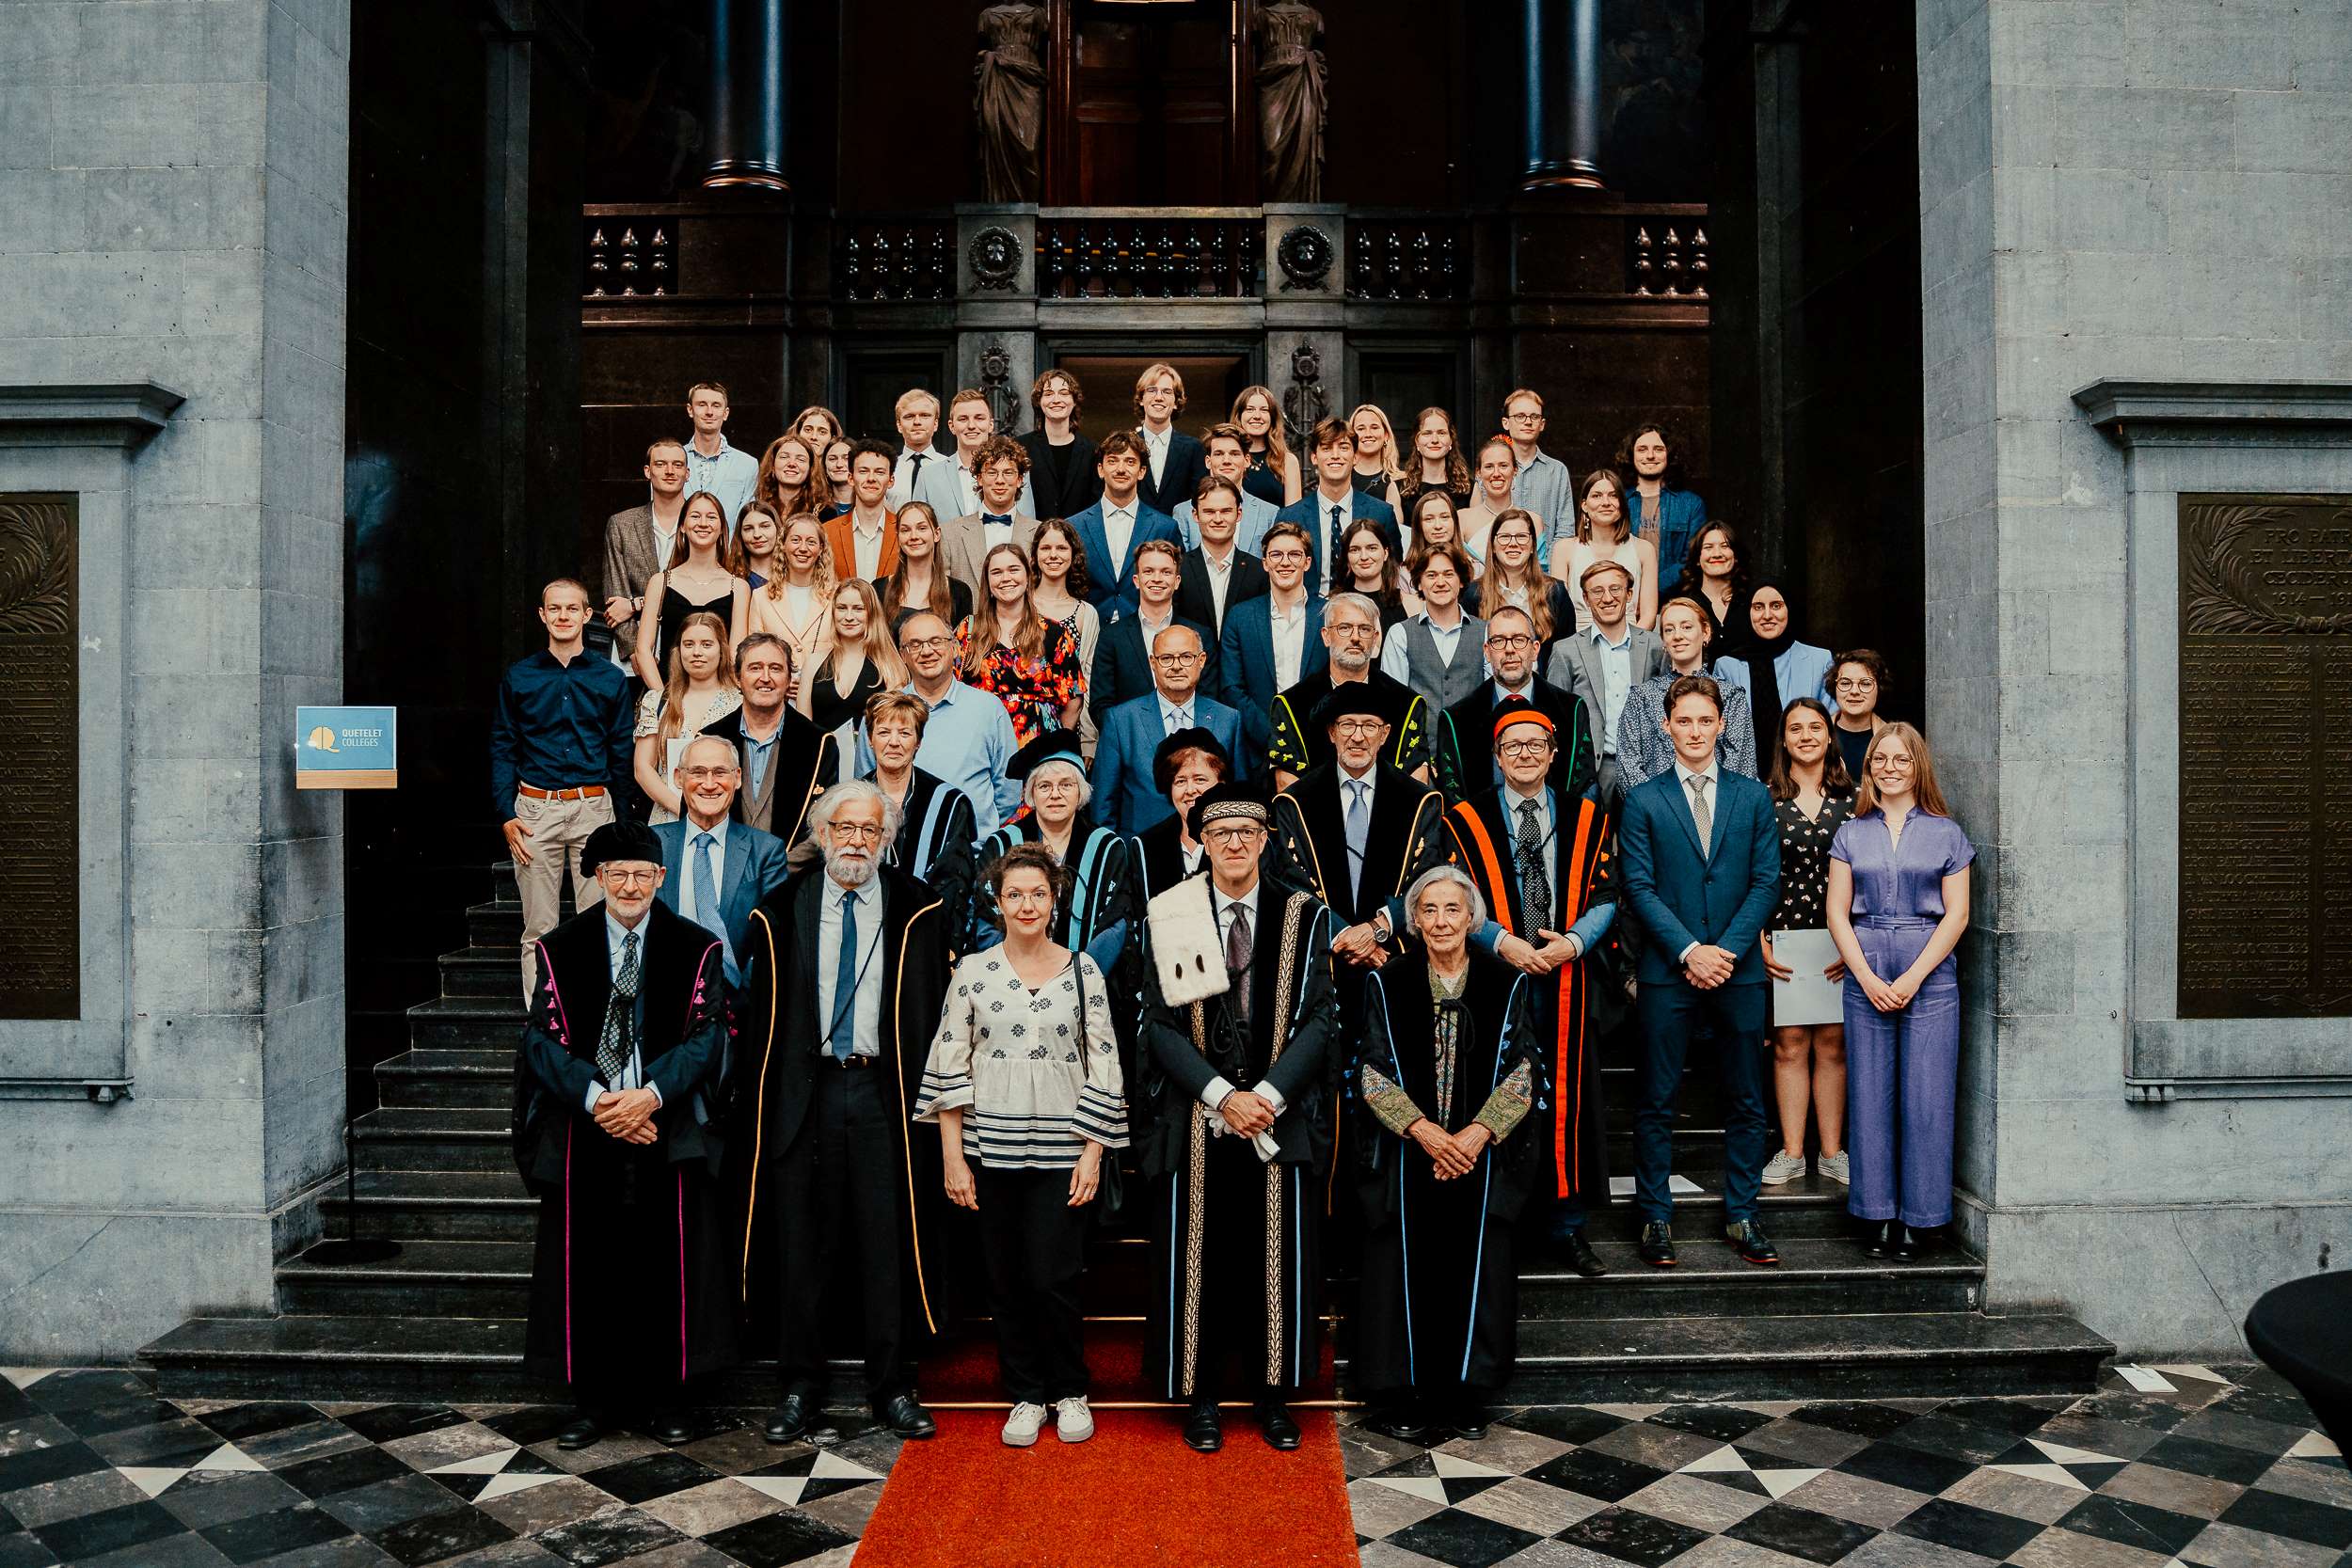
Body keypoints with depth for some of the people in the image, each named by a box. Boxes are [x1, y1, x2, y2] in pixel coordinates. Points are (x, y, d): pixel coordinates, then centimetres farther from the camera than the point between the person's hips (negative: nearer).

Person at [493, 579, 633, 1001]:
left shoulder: (611, 678, 7)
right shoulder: (518, 677, 8)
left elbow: (621, 753, 9)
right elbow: (502, 749, 7)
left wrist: (618, 815, 3)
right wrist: (506, 815, -2)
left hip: (594, 809, 0)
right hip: (535, 810, 0)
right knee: (538, 929, 4)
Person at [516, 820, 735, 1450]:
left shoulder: (695, 948, 3)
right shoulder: (561, 949, 5)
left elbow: (706, 1034, -3)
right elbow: (544, 1038, -1)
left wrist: (652, 1094, -17)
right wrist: (595, 1097, -15)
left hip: (668, 1130, -1)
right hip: (585, 1131, 1)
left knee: (666, 1265, 2)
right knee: (587, 1266, 4)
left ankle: (664, 1398, 16)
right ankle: (595, 1399, 18)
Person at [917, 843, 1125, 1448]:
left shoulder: (1083, 971, 2)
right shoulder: (972, 970, 2)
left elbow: (1103, 1066, 2)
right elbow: (949, 1066, 2)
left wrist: (1092, 1155, -4)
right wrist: (952, 1155, -4)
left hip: (1061, 1149, -1)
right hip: (990, 1147, 1)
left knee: (1054, 1278, -2)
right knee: (1007, 1279, 8)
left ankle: (1069, 1392, 20)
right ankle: (1026, 1396, 25)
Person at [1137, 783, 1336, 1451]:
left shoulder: (1304, 916, 2)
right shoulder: (1170, 917, 0)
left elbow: (1318, 1017, -2)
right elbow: (1160, 1022, -3)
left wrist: (1267, 1095, -13)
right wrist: (1221, 1095, -13)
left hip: (1283, 1116, 1)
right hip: (1194, 1121, 0)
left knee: (1278, 1257, 8)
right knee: (1198, 1257, 6)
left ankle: (1272, 1394, 24)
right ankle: (1201, 1396, 21)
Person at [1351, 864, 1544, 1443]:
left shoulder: (1508, 984, 3)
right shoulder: (1386, 983, 2)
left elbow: (1521, 1071, -2)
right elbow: (1373, 1073, -3)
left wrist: (1477, 1134, -14)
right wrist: (1423, 1130, -15)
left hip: (1483, 1152, 1)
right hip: (1406, 1154, 0)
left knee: (1476, 1267, 1)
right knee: (1407, 1268, 0)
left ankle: (1464, 1395, 16)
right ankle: (1397, 1396, 12)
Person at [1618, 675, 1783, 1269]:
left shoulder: (1753, 796, 9)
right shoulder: (1642, 800, 4)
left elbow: (1766, 881, 3)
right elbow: (1639, 887, -2)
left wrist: (1727, 950, -8)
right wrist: (1690, 951, -12)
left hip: (1739, 969, 2)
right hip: (1666, 972, -2)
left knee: (1747, 1102, 7)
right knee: (1657, 1103, 2)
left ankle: (1741, 1216, 19)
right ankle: (1656, 1218, 12)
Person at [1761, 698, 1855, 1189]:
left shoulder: (1852, 798, 6)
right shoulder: (1764, 798, 1)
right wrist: (1760, 943, -7)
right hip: (1783, 936, -1)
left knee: (1833, 1044, 6)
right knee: (1790, 1044, 2)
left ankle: (1832, 1152, 16)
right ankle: (1791, 1153, 11)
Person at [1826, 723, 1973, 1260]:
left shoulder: (1946, 833, 5)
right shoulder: (1851, 834, 10)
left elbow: (1957, 914, 0)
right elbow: (1837, 912, 5)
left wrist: (1912, 978, -10)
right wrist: (1868, 978, -7)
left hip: (1930, 978, -1)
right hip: (1865, 979, 2)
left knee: (1926, 1097, -1)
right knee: (1870, 1095, 3)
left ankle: (1921, 1217, 9)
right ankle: (1878, 1215, 13)